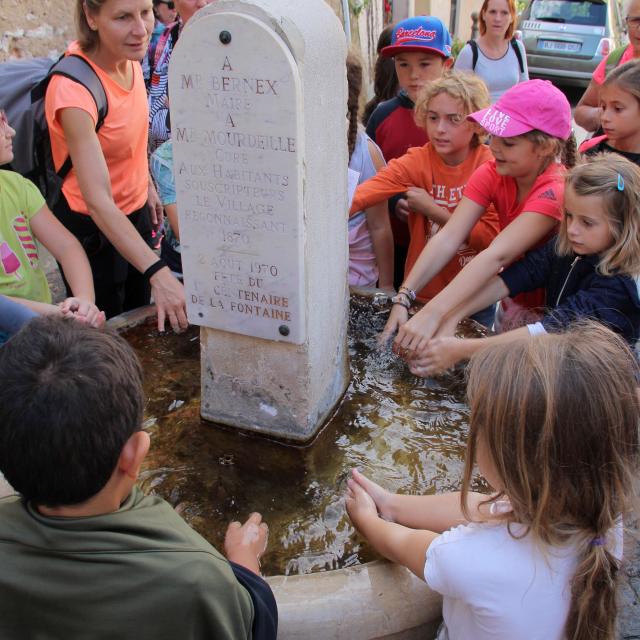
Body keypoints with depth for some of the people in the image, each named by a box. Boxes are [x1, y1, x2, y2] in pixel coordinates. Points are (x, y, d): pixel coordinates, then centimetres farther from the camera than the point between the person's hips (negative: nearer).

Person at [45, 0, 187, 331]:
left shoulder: (128, 56, -10)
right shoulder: (72, 89, -32)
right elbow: (98, 199, -39)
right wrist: (157, 273, -46)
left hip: (136, 210, 7)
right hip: (92, 228, -7)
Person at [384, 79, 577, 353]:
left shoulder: (555, 192, -31)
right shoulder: (490, 174, -13)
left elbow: (497, 255, -44)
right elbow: (448, 238, -24)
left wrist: (433, 313, -54)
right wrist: (404, 297, -37)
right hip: (513, 298, 5)